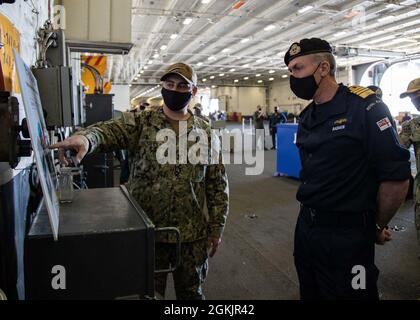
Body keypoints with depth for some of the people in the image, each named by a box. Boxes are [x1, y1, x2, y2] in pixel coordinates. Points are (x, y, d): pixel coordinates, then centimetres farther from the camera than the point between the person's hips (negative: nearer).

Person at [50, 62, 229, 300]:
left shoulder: (206, 132, 2)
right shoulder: (141, 122, -2)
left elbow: (218, 185, 3)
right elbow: (110, 130, -23)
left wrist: (216, 229, 1)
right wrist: (86, 137, -45)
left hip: (192, 235, 1)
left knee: (191, 291, 20)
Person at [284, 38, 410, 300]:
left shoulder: (365, 107, -15)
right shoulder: (306, 117, 8)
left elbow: (397, 176, -16)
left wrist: (378, 226, -5)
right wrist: (312, 214, 9)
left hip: (347, 235, -7)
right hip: (307, 226, 7)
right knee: (310, 293, 22)